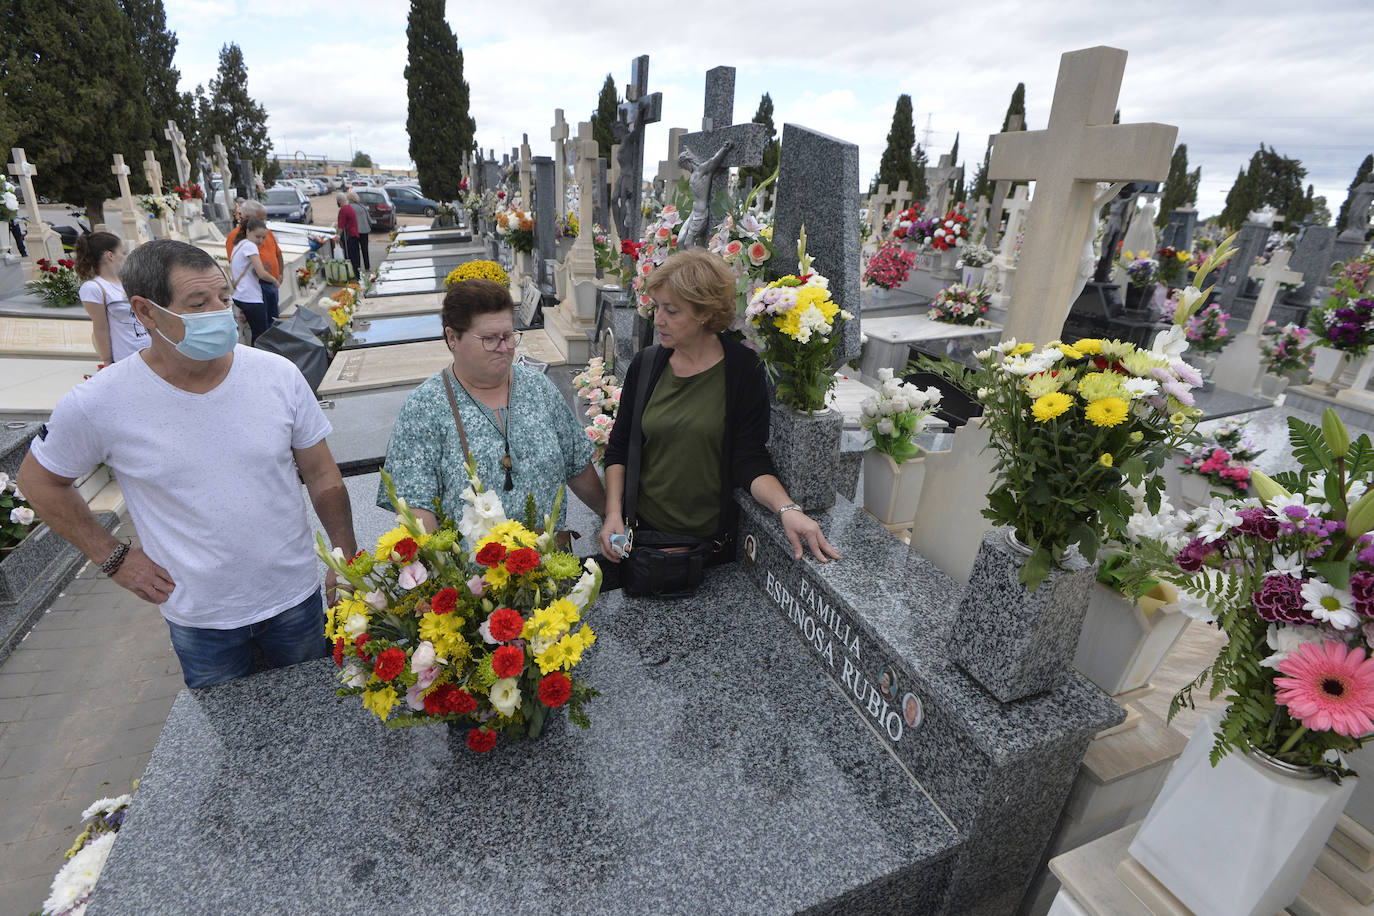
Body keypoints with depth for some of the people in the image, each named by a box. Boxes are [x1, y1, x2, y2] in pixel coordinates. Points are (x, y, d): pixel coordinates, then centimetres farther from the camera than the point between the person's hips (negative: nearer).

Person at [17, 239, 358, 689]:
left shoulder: (278, 374, -12)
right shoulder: (97, 404, -14)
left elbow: (321, 474, -3)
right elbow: (38, 480, 5)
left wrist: (348, 558, -3)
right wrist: (114, 558, -1)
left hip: (296, 595, 1)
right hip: (201, 617, 0)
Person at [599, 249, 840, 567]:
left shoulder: (743, 369, -12)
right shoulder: (646, 364, -3)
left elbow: (750, 459, -13)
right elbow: (618, 448, 3)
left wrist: (787, 508, -30)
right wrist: (613, 513, -8)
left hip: (712, 539, -2)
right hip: (643, 531, 3)